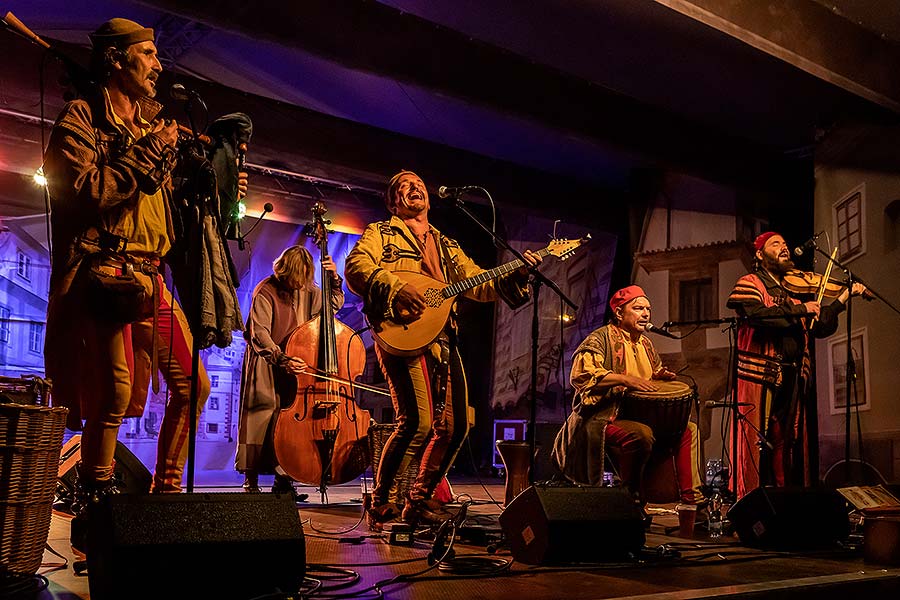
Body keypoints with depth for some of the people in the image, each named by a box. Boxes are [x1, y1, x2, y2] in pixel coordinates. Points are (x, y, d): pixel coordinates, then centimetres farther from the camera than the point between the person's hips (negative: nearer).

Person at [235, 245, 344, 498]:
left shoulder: (307, 291, 6)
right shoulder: (266, 292, -13)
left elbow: (335, 304, 19)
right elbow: (259, 333, -20)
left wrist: (334, 279, 1)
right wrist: (281, 359, -32)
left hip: (294, 363, 5)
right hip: (266, 362, -5)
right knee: (265, 409, -12)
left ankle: (283, 479, 4)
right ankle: (251, 479, -6)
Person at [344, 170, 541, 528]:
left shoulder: (447, 246, 28)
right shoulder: (380, 233, 11)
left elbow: (479, 285, 21)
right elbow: (356, 267, -8)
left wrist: (517, 274, 5)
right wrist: (397, 287, -22)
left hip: (443, 339, 7)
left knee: (455, 426, 5)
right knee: (417, 421, -20)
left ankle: (419, 502, 21)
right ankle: (382, 506, -3)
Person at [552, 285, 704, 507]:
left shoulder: (645, 343, 18)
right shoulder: (600, 339, -9)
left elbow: (654, 375, 32)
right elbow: (580, 374, -24)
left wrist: (661, 377, 6)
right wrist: (625, 379, -29)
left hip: (641, 415, 9)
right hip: (602, 418, -9)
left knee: (688, 428, 5)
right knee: (642, 434, -36)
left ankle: (691, 497, 7)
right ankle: (631, 496, -17)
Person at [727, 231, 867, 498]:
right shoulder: (750, 284, 2)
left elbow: (820, 326, 18)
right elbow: (758, 314, -18)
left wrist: (845, 296, 14)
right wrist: (800, 309, -14)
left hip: (793, 378, 7)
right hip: (760, 376, -6)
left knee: (789, 443, 8)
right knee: (757, 444, -7)